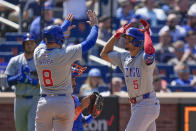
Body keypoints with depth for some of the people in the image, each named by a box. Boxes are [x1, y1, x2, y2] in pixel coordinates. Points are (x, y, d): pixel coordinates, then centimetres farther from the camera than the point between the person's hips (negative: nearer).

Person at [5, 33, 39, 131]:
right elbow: (9, 81, 0)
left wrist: (30, 81, -23)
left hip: (35, 100, -3)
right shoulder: (15, 61, 6)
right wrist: (19, 77, -19)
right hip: (20, 100, 3)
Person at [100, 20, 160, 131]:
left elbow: (150, 52, -40)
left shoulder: (144, 57, -15)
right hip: (135, 105, 8)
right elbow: (104, 54, 18)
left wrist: (146, 32, -24)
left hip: (147, 104, -8)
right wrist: (117, 34, 10)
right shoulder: (124, 57, 10)